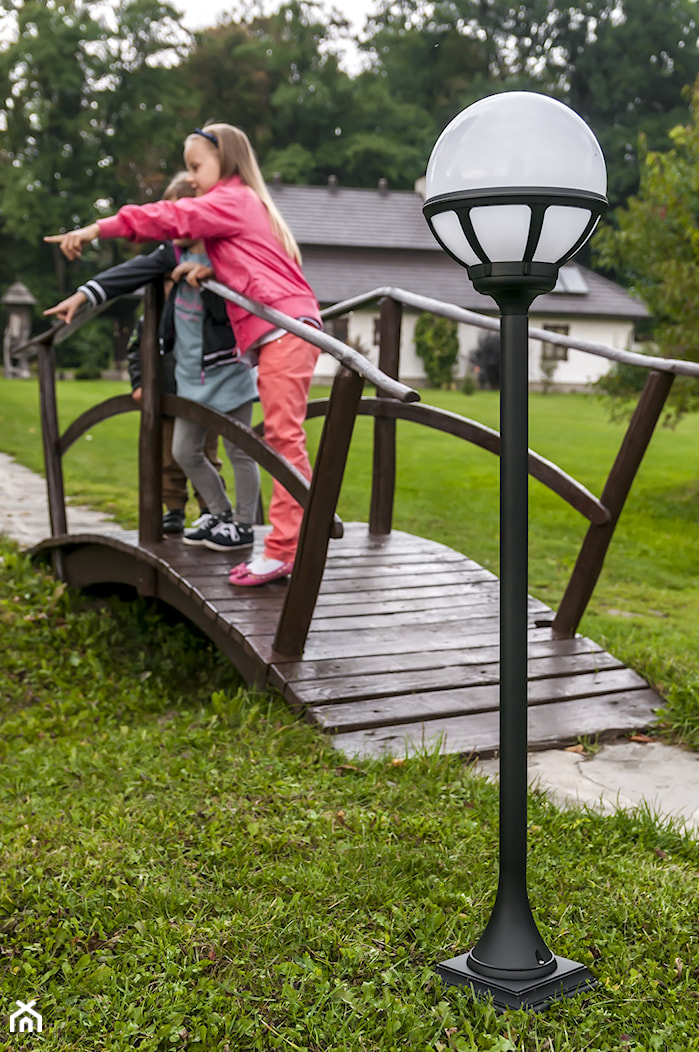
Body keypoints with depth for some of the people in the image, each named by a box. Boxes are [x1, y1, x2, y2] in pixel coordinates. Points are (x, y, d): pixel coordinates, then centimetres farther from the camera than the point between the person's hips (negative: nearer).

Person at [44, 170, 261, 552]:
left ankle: (243, 527, 14)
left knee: (239, 452, 2)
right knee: (185, 452, 12)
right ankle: (219, 514, 27)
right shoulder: (176, 253, 6)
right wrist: (83, 294, -3)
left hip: (227, 373, -7)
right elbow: (134, 271, 1)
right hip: (191, 375, 7)